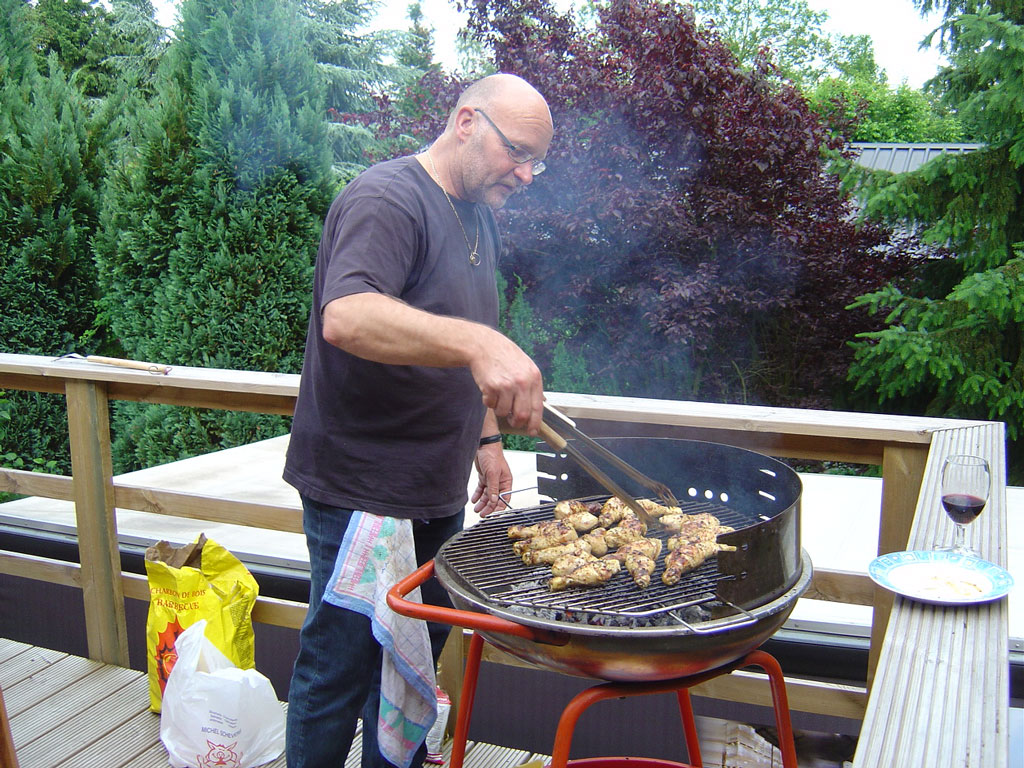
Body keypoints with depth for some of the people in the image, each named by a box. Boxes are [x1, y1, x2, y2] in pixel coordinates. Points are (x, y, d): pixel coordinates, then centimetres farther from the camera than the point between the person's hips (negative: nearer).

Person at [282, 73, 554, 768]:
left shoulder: (480, 217, 14)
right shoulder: (388, 198, -15)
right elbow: (345, 318, -34)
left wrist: (484, 437, 17)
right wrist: (476, 341, -46)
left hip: (436, 489, 9)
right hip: (361, 489, -9)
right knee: (342, 667, 3)